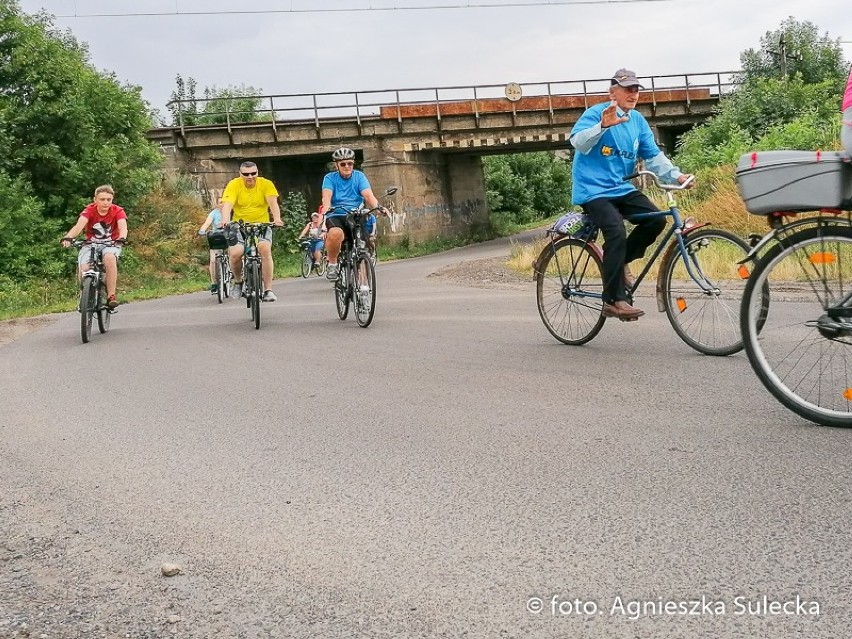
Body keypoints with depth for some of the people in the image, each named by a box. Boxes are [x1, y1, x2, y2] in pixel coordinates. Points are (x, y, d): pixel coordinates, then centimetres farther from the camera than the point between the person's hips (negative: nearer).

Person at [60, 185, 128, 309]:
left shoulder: (118, 211, -12)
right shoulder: (89, 210, -13)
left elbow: (123, 226, -28)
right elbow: (79, 225, -29)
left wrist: (122, 238, -52)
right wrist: (68, 237, -49)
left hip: (111, 244, -1)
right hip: (90, 244, 1)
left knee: (110, 258, -36)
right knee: (84, 268, -26)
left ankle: (111, 296, -27)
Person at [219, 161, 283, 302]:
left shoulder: (266, 184, -8)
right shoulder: (234, 185, -9)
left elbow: (273, 203, -21)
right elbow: (227, 204, -22)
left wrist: (277, 219, -40)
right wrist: (225, 220, -42)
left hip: (262, 225, 0)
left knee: (265, 249, -28)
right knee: (235, 253, -23)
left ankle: (268, 290, -19)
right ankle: (238, 281, 8)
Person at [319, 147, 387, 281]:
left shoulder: (359, 176, 7)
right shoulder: (330, 178, 4)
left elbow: (368, 194, -8)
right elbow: (327, 195, -14)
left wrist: (377, 206, -29)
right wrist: (326, 208, -37)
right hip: (336, 216, -2)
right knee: (335, 233, -36)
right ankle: (332, 264, -13)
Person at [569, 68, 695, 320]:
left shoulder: (638, 121, 10)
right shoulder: (596, 113, -9)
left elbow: (654, 156, 8)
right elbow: (578, 142, -26)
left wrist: (676, 175, -9)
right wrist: (603, 125, -43)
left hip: (621, 189, 7)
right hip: (593, 190, -6)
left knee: (656, 220, -15)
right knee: (617, 231, -27)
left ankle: (620, 260, 10)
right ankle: (613, 301, -19)